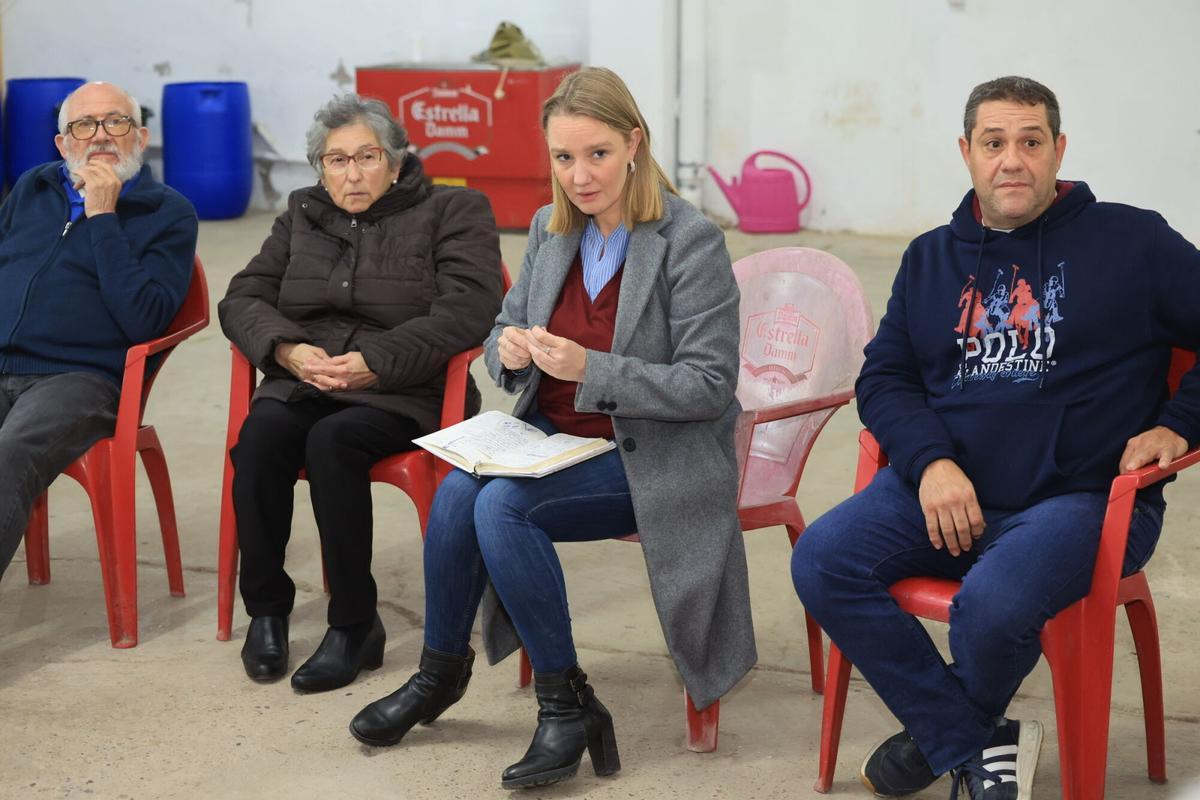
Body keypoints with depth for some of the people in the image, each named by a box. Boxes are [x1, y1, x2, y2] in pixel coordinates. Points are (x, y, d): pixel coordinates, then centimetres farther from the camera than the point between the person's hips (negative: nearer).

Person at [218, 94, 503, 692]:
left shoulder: (451, 212, 5)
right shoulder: (302, 215, 20)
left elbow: (468, 309, -10)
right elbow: (243, 298, 12)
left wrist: (378, 362, -20)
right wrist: (287, 349, -10)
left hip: (403, 393, -4)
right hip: (304, 384, 4)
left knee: (332, 441, -34)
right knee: (259, 435, -29)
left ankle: (355, 626, -22)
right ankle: (265, 608, -14)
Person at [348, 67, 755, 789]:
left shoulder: (691, 242, -13)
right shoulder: (550, 230, 7)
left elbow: (710, 385, -16)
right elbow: (502, 332, 16)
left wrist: (588, 369, -25)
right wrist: (509, 350, -10)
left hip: (653, 458, -6)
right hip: (554, 436, 6)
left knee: (504, 506, -28)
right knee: (460, 488, -23)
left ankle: (568, 703, -13)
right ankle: (441, 672, -2)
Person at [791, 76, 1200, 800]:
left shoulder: (1133, 242, 3)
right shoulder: (932, 258, 16)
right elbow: (883, 377, 12)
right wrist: (932, 462, -6)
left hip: (1082, 497, -4)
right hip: (942, 492, 5)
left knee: (992, 603, -34)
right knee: (821, 563, -19)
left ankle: (938, 732, 4)